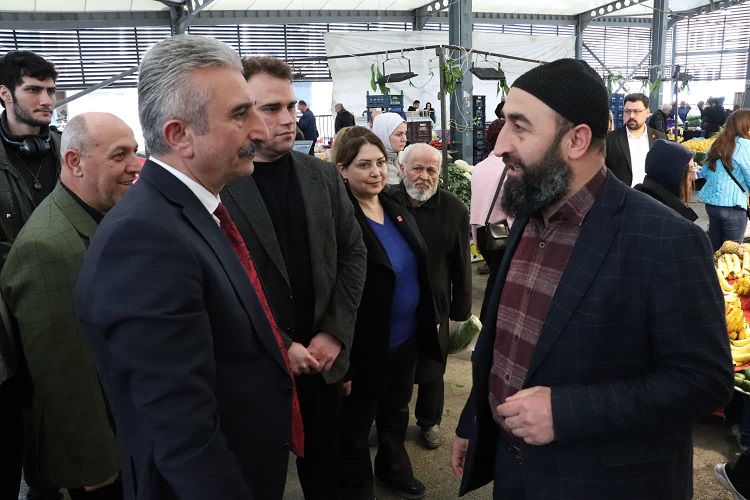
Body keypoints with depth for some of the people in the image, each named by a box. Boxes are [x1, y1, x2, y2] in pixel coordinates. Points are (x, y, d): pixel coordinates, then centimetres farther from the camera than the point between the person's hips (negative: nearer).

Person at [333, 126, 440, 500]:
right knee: (355, 426, 16)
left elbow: (420, 269, 12)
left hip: (407, 337, 7)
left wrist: (431, 320, 14)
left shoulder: (397, 210, 3)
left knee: (396, 412, 27)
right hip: (366, 348, -7)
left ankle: (394, 469, 52)